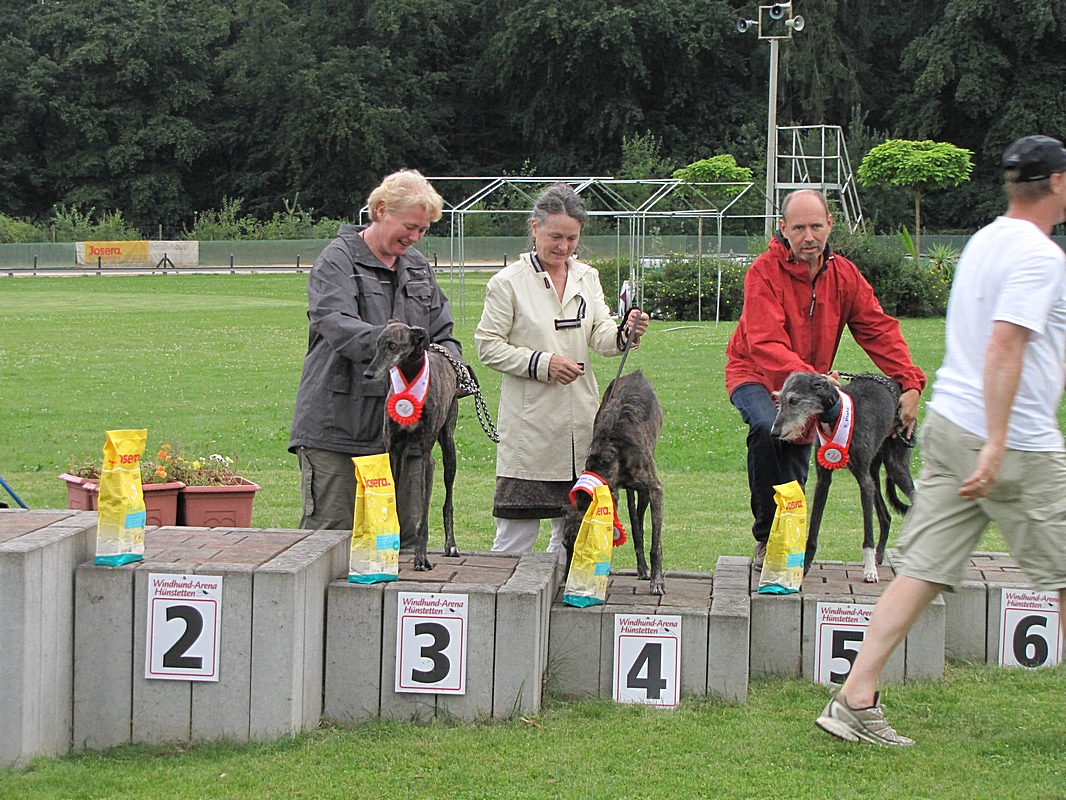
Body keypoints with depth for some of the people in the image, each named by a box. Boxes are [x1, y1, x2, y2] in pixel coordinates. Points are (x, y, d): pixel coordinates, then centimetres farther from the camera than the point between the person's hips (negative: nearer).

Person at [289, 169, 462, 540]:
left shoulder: (417, 267, 18)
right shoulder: (337, 260, -4)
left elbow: (442, 332, 21)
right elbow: (338, 327, -21)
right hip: (337, 427, -6)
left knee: (404, 535, 7)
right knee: (330, 532, -6)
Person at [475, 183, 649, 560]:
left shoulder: (587, 278, 12)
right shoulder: (508, 282, -3)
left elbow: (601, 337, 2)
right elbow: (488, 346, -4)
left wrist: (625, 334, -20)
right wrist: (541, 363, -15)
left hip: (581, 424, 5)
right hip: (529, 426, -5)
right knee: (517, 530, -4)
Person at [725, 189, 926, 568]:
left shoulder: (844, 275, -5)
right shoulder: (765, 272, -22)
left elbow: (880, 330, -7)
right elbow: (765, 343, -32)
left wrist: (909, 384, -19)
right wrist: (808, 378, -47)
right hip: (754, 373, -5)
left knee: (798, 462, 0)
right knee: (767, 427, -31)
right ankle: (766, 537, -21)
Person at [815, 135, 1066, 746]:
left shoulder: (984, 241, 15)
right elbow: (1004, 346, -24)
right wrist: (996, 446, -27)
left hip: (948, 423, 8)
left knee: (923, 570, 3)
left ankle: (855, 701, -3)